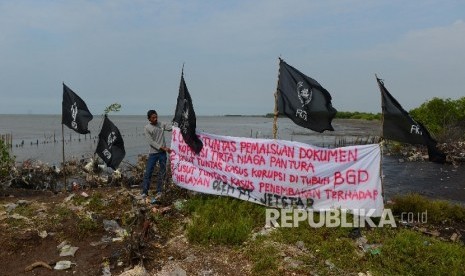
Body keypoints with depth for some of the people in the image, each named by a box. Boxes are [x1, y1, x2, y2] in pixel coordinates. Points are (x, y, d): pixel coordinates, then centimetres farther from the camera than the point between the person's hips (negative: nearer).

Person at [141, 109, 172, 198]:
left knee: (162, 172, 7)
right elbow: (151, 142, -11)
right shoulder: (147, 128, -5)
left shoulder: (162, 124, 3)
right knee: (148, 172, -1)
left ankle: (159, 191, 18)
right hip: (153, 153, -3)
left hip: (162, 153, 3)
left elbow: (173, 128, -8)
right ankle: (144, 192, 8)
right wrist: (163, 148, -18)